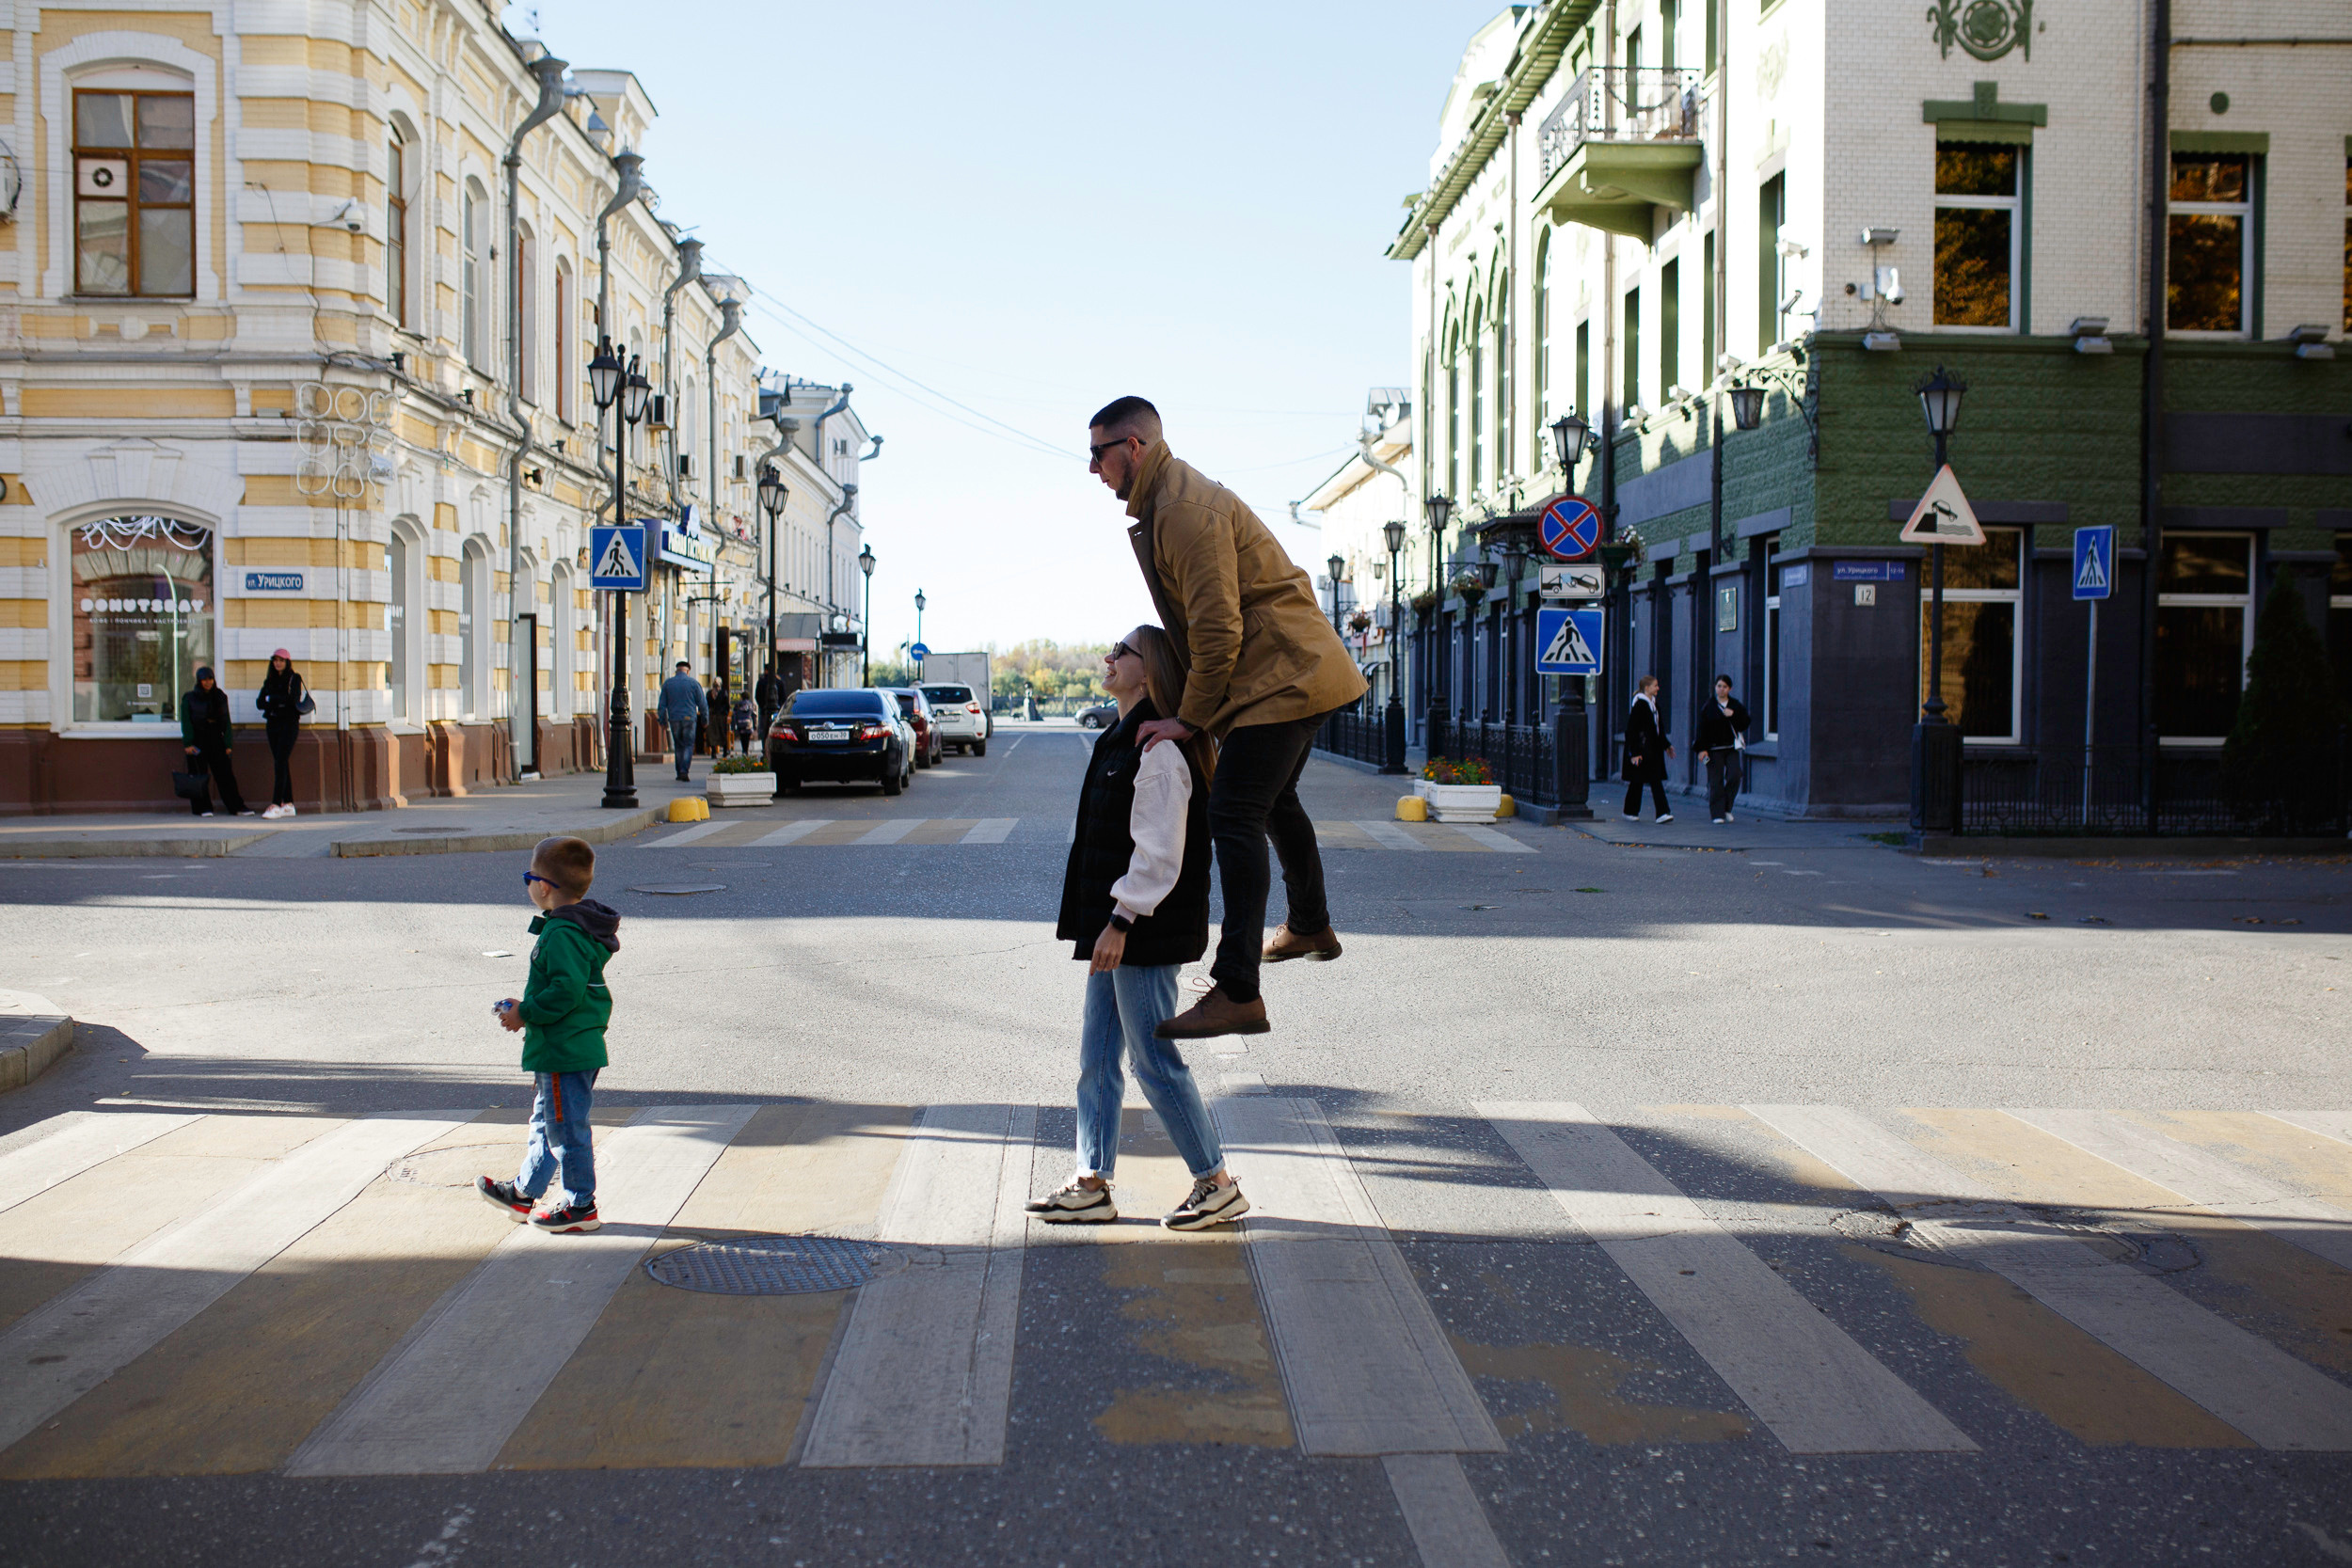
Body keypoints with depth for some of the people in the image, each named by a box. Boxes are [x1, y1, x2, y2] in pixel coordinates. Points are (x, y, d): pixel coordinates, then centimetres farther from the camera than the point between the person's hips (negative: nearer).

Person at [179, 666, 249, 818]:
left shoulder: (220, 697, 11)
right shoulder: (189, 699, 3)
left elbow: (226, 721, 11)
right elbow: (186, 722, -1)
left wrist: (228, 743, 4)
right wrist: (188, 744, -10)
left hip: (215, 738, 2)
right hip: (197, 740, -2)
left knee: (225, 773, -3)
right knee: (199, 774, -3)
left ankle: (236, 807, -3)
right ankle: (202, 807, 3)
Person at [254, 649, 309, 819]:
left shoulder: (294, 679, 0)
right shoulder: (269, 681, 14)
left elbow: (294, 699, -15)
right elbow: (260, 703, 4)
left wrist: (271, 699, -7)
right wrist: (282, 701, -13)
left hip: (289, 724, -6)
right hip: (272, 724, 6)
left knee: (280, 764, -14)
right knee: (281, 765, 6)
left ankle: (276, 805, -19)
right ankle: (288, 804, 9)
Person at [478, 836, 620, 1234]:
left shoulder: (562, 934, -22)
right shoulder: (577, 926, 11)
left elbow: (566, 991, -29)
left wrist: (525, 1013, -17)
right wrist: (527, 1007, 14)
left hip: (563, 1051, -11)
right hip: (577, 1047, 11)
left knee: (566, 1127, 0)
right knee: (545, 1122, 22)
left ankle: (580, 1207, 10)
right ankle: (524, 1193, 36)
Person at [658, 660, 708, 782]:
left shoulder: (667, 683, 6)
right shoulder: (694, 683, -1)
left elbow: (662, 705, 6)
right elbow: (703, 704, 0)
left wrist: (663, 721, 13)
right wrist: (705, 720, 9)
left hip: (674, 719, 2)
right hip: (689, 718, -2)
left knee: (678, 746, 14)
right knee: (688, 746, 1)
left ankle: (680, 773, 12)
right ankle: (684, 771, -15)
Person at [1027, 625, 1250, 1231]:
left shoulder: (1158, 748, -18)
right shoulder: (1124, 738, 15)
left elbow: (1158, 851, -22)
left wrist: (1120, 922, -23)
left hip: (1145, 930, -10)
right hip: (1115, 924, 10)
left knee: (1154, 1061, -3)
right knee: (1096, 1058, 12)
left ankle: (1217, 1185, 8)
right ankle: (1091, 1185, 18)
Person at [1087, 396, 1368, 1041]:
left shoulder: (1185, 510, -19)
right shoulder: (1166, 502, 16)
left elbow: (1218, 629, -23)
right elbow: (1199, 619, 22)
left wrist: (1190, 717, -16)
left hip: (1279, 678, -11)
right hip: (1296, 672, 11)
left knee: (1235, 815, -17)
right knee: (1273, 800, 27)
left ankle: (1237, 993, -22)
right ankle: (1310, 927, 48)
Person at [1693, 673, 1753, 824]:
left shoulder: (1737, 706, 9)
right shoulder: (1708, 707, 2)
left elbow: (1745, 724, 3)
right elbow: (1702, 729, -1)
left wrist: (1733, 716, -14)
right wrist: (1701, 749, -10)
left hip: (1732, 748, 2)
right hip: (1714, 748, -2)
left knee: (1734, 776, -10)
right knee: (1716, 781, -5)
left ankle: (1726, 808, 8)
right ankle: (1717, 813, 0)